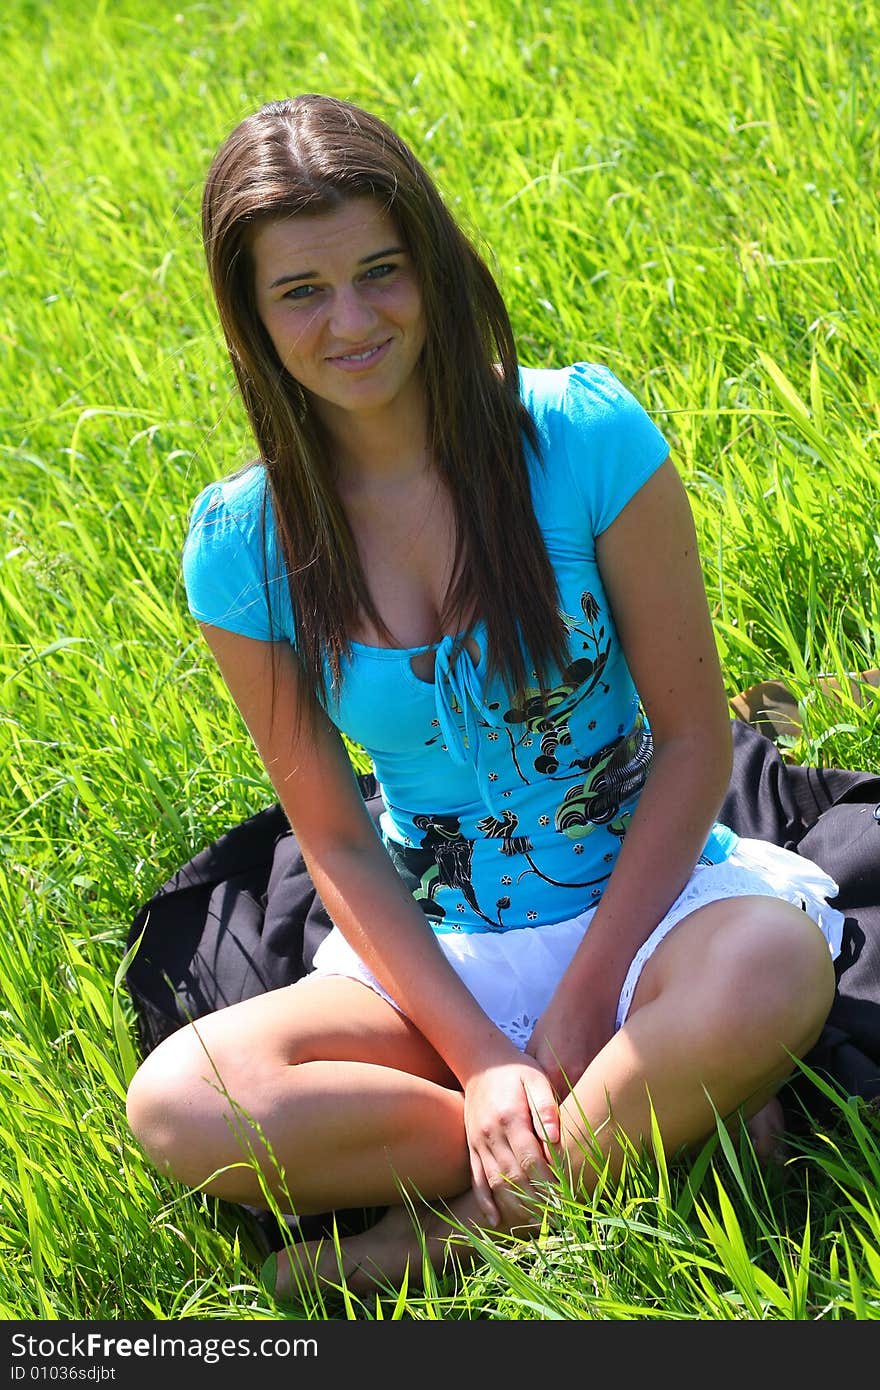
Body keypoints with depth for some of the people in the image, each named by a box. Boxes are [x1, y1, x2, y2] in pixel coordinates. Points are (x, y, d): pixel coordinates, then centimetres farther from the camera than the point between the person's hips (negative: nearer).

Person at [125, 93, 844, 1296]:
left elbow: (695, 737, -8)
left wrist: (581, 1006, -15)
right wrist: (481, 1057, -15)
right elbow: (335, 840, -3)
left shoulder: (582, 435, -12)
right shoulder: (243, 545, -6)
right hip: (427, 953, 2)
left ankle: (462, 1231, -16)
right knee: (177, 1106, -24)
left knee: (769, 973, -37)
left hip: (641, 897, -2)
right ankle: (676, 1120, -18)